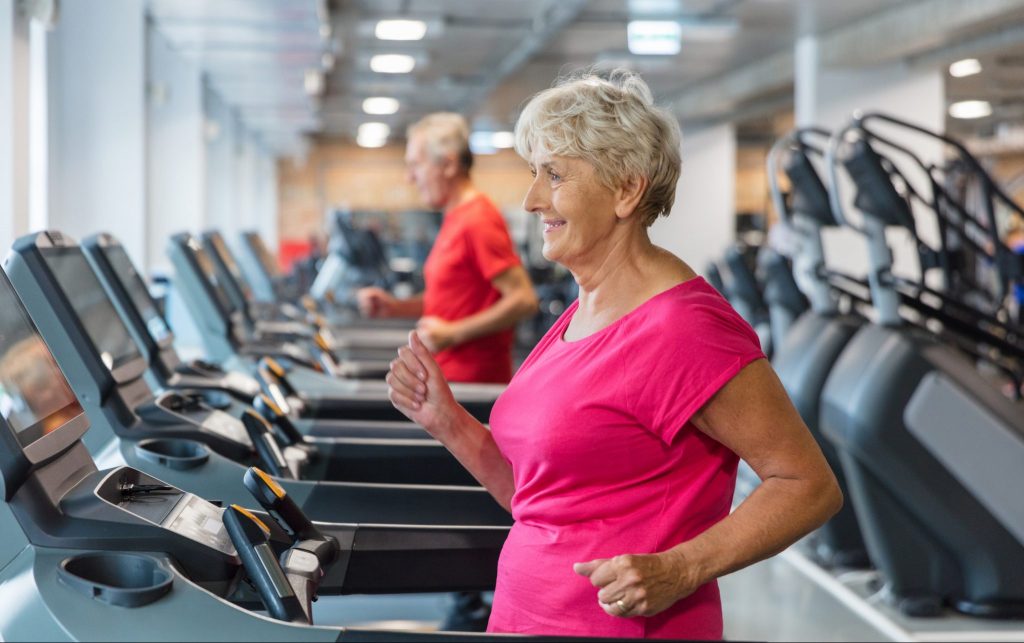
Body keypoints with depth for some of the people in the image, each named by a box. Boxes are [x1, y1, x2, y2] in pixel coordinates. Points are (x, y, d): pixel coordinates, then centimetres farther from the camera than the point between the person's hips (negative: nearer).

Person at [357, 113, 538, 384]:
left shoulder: (478, 221, -16)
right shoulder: (455, 220, 14)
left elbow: (523, 300, -20)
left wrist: (453, 333, -21)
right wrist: (395, 307, 10)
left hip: (472, 381, -9)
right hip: (447, 375, 9)